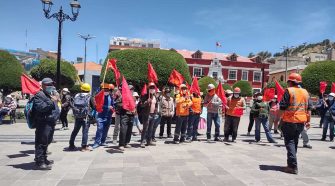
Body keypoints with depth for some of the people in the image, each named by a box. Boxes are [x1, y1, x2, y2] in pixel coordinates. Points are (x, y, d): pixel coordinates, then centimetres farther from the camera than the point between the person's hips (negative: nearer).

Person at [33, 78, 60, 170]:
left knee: (46, 142, 18)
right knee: (41, 142, -8)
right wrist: (52, 101, -25)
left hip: (51, 122, 10)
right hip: (43, 123, -10)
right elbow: (40, 108, -25)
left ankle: (44, 159, 29)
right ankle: (40, 162, -4)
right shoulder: (39, 95, -10)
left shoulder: (51, 95, 21)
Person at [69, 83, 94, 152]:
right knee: (85, 131, 1)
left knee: (75, 131, 16)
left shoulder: (76, 96, 3)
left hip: (77, 117, 4)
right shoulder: (89, 97, -6)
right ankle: (84, 146, -1)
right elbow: (93, 107, -4)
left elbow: (73, 105, 7)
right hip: (85, 117, -4)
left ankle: (71, 145, 25)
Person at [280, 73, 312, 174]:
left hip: (289, 121, -6)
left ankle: (293, 166, -8)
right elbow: (309, 108, 12)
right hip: (301, 121, 6)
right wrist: (308, 121, 17)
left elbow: (282, 108, -14)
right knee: (295, 141, 18)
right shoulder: (305, 92, 10)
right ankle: (291, 163, 28)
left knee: (290, 142, -2)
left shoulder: (289, 91, -10)